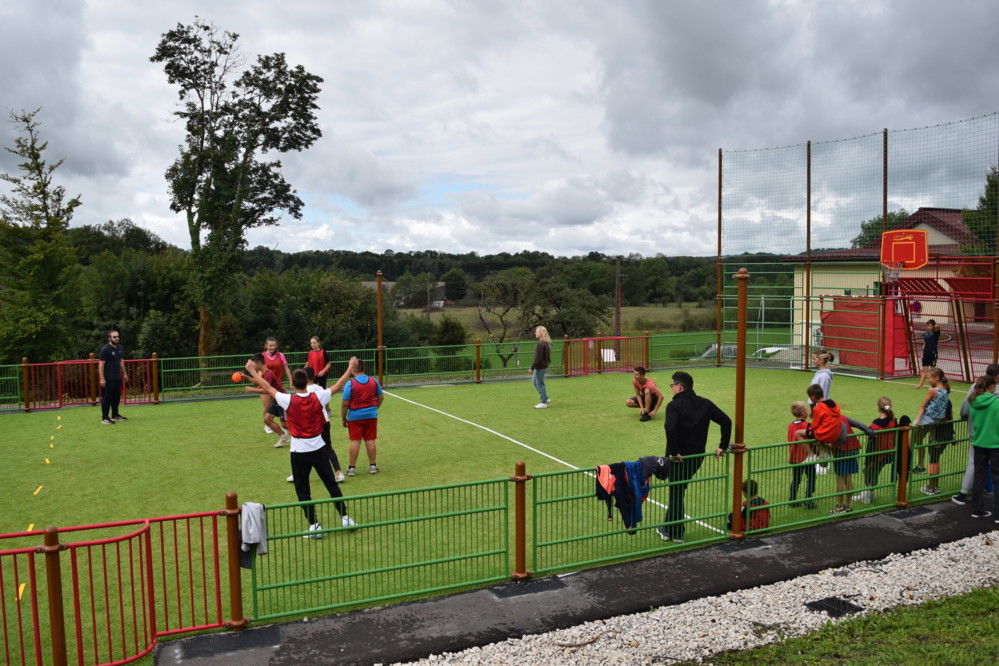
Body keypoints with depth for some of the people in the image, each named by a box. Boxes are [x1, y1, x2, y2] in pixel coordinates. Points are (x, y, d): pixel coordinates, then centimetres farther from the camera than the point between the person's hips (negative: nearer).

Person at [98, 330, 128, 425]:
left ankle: (115, 415, 26)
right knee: (107, 398, -4)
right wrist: (102, 378, -20)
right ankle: (105, 418, 2)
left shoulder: (119, 348, 12)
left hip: (117, 378, 8)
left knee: (117, 397, 14)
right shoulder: (105, 349, -12)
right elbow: (101, 364, -15)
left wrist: (124, 373, 21)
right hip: (108, 379, -8)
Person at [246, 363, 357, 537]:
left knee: (303, 490, 9)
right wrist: (350, 368, 17)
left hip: (299, 452, -2)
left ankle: (314, 526, 7)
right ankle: (345, 518, 18)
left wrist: (252, 371, 12)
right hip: (319, 449, 2)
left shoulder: (288, 400, -14)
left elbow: (267, 387, -1)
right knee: (332, 485, 14)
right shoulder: (318, 397, -10)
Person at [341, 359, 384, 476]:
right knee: (370, 440, 10)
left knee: (355, 441, 2)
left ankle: (351, 468, 7)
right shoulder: (373, 381, 0)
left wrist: (343, 419, -1)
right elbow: (381, 397, 10)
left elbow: (345, 404, -12)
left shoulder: (350, 383, -13)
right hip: (371, 415, 3)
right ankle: (373, 466, 17)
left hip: (355, 416, -3)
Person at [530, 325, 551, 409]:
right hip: (545, 365, 10)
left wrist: (532, 368, -17)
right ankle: (545, 398, 27)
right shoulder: (547, 343, 8)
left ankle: (544, 403, 9)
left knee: (540, 384, 0)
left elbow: (538, 358, -24)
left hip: (540, 366, -10)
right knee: (534, 380, 23)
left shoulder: (541, 344, -22)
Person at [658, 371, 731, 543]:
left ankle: (676, 534, 18)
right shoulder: (705, 404, 4)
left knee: (676, 493, 9)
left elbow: (670, 427, -32)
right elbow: (726, 421, 3)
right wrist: (723, 446, 6)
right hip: (698, 456, 6)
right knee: (678, 491, 20)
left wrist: (673, 451, -23)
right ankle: (669, 528, 28)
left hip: (678, 457, -6)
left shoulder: (675, 405, -14)